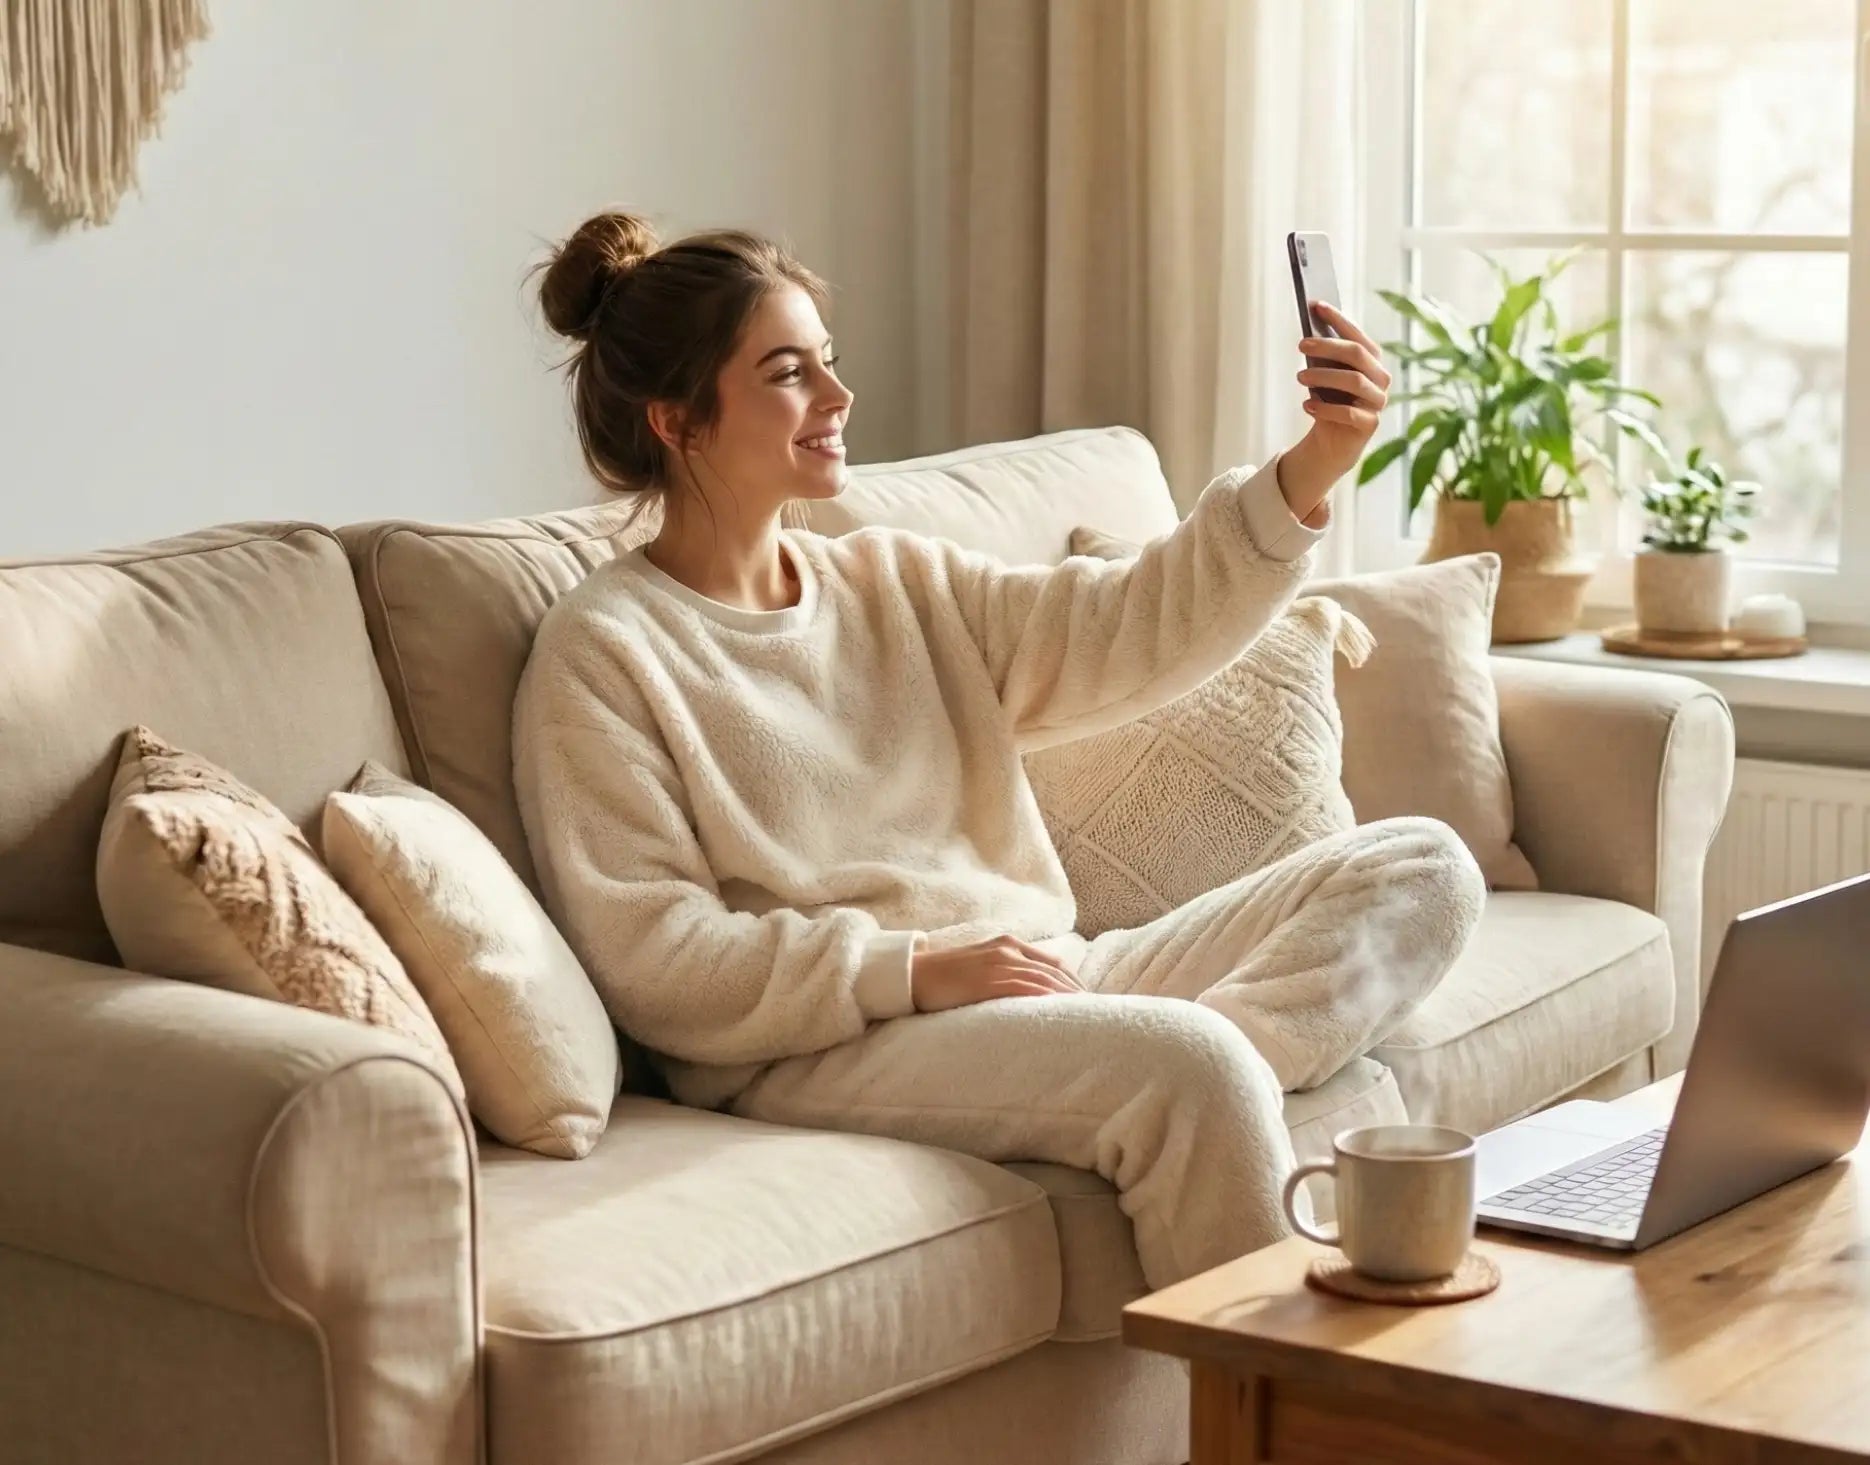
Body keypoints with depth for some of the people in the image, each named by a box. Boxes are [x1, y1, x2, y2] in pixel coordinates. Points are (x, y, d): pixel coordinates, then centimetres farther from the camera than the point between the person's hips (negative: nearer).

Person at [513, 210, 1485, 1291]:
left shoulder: (902, 584, 18)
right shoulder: (602, 654, -1)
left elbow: (1134, 632, 5)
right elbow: (645, 960, -9)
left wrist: (1307, 475, -9)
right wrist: (916, 966, -16)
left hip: (1042, 982, 8)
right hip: (818, 1053, -7)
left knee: (1422, 869, -6)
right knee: (1192, 1063, -33)